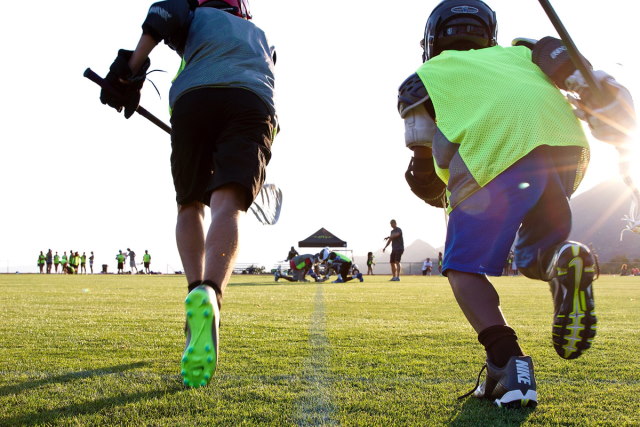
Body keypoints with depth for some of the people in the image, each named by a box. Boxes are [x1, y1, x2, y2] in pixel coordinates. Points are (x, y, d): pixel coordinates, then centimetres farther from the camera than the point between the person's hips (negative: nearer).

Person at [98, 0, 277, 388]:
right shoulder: (261, 37, 42)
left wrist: (130, 70, 5)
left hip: (193, 97, -1)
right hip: (255, 105, 1)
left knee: (190, 205, 15)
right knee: (227, 207, -18)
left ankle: (197, 291, -3)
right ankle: (209, 295, -45)